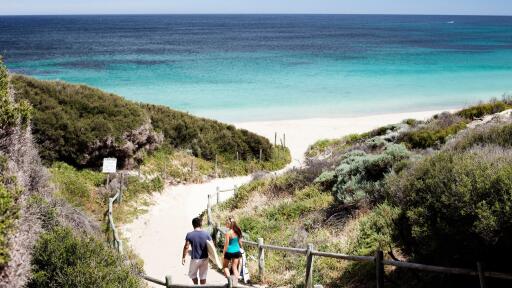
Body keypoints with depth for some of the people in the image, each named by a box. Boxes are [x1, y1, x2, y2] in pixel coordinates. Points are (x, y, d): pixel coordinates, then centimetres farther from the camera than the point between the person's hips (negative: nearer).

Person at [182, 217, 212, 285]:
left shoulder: (189, 235, -12)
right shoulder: (206, 234, -6)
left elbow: (186, 247, -12)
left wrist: (183, 258, -2)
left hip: (195, 259, -2)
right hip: (204, 259, 2)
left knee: (192, 274, 21)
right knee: (203, 276, 13)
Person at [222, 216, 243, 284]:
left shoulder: (228, 233, -18)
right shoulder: (237, 231, 0)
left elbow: (226, 244, -14)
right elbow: (240, 242, 8)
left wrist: (223, 253, -5)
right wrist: (241, 249, 22)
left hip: (229, 251, -5)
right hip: (237, 251, 5)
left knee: (225, 266, 16)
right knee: (235, 267, 13)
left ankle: (229, 277, -4)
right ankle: (235, 281, 9)